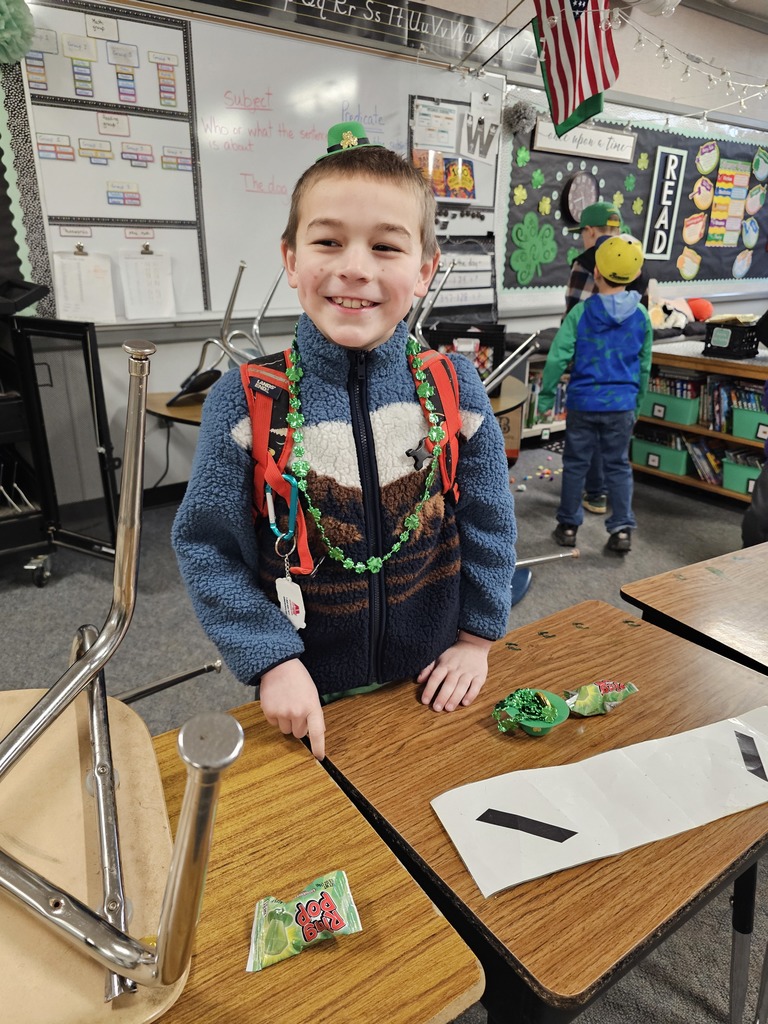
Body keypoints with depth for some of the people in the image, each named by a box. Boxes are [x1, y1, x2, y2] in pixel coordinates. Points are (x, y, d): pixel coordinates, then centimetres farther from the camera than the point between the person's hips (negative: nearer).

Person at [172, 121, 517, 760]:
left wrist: (478, 635, 1)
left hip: (432, 682, 2)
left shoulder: (455, 387, -12)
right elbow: (206, 547, -12)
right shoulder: (245, 399, -17)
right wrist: (272, 660, -16)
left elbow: (490, 522, -2)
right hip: (302, 693, -1)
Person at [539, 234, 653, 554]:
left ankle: (568, 525, 18)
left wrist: (546, 396, 1)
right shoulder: (641, 315, 1)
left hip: (583, 403, -2)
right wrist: (637, 402, 20)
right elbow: (644, 366, 9)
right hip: (622, 404, 2)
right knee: (618, 467, 11)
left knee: (575, 464, 10)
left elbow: (557, 357, -10)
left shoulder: (581, 312, -9)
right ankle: (622, 528, 11)